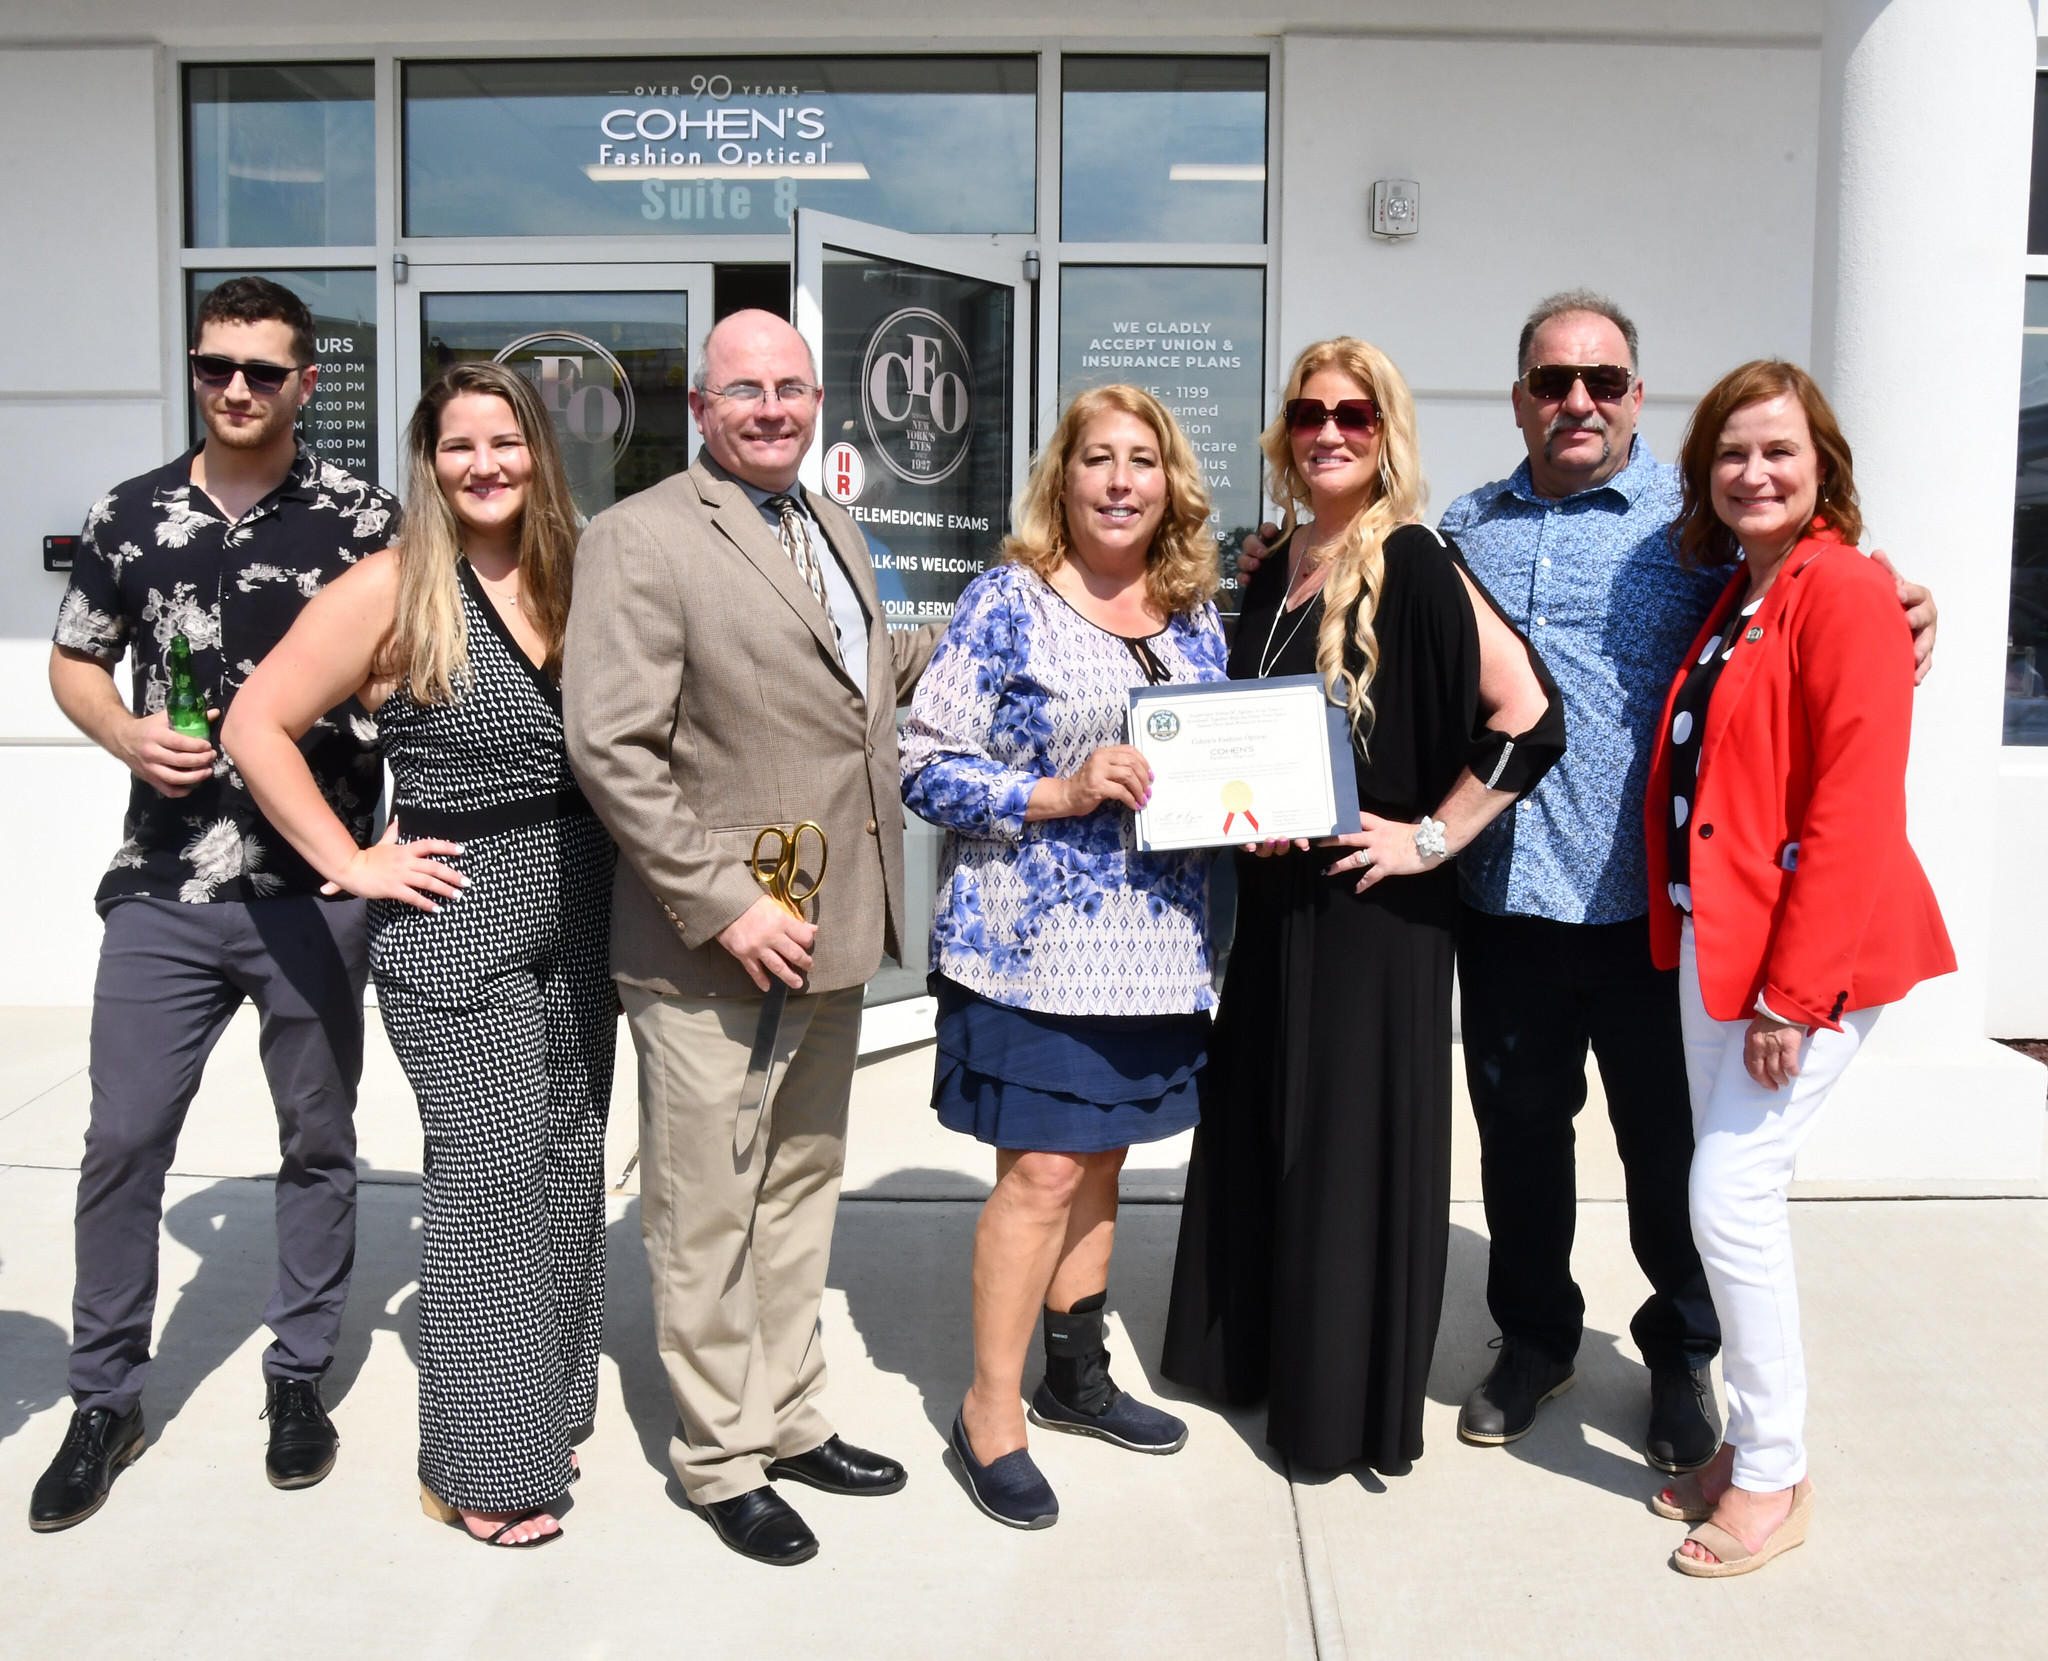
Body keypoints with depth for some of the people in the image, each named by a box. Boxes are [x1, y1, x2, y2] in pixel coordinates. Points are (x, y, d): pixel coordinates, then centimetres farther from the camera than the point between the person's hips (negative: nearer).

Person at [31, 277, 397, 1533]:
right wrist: (128, 737, -6)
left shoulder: (365, 519, -2)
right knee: (123, 1142, 4)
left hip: (316, 892, -2)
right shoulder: (130, 516, 6)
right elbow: (75, 662, 14)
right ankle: (107, 1399, 22)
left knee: (319, 1141, 10)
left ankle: (300, 1379, 28)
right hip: (165, 889, 2)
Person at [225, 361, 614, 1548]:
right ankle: (482, 1465, 12)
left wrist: (614, 867, 4)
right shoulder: (393, 588, -8)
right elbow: (258, 728, -7)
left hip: (581, 911, 5)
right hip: (457, 917, -5)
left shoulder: (573, 579, 6)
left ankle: (548, 1404, 30)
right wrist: (350, 861, -9)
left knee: (570, 1161, 12)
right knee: (491, 1172, -3)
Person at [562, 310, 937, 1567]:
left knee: (801, 1190, 19)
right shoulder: (641, 538, -12)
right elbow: (611, 748, -18)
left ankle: (790, 1420, 36)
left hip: (831, 935, 8)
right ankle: (723, 1461, 24)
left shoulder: (838, 531, 14)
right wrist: (724, 905, -21)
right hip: (713, 948, -8)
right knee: (707, 1218, 7)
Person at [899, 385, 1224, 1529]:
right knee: (1042, 1170, -3)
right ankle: (991, 1414, 13)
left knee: (1099, 1159, 16)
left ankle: (1076, 1373, 32)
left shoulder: (1196, 616, 10)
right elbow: (926, 764, -11)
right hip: (1032, 940, -6)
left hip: (1153, 947, 6)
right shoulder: (1008, 602, -8)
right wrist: (1060, 793, -21)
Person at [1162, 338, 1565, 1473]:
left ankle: (1349, 1402, 18)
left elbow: (1529, 716, -20)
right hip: (1271, 897, 7)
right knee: (1253, 1127, 16)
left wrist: (1431, 836, -17)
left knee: (1352, 1141, 2)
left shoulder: (1415, 566, -12)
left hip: (1372, 901, -7)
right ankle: (1253, 1348, 34)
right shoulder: (1275, 572, 11)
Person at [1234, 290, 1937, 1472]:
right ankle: (1534, 1338, 36)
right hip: (1505, 896, 3)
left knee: (1669, 1141, 9)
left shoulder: (1692, 517, 0)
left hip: (1652, 898, -3)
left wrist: (1896, 608, -22)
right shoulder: (1465, 530, 12)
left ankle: (1682, 1356, 32)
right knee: (1517, 1127, 15)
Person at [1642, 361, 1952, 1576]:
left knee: (1733, 1195, -7)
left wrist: (1796, 990, -20)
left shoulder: (1844, 588, -13)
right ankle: (1753, 1444, 29)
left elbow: (1854, 809, -19)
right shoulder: (1734, 597, 14)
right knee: (1735, 1193, 14)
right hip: (1712, 938, 9)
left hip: (1809, 950, -9)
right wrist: (1700, 939, 9)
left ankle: (1776, 1477, 11)